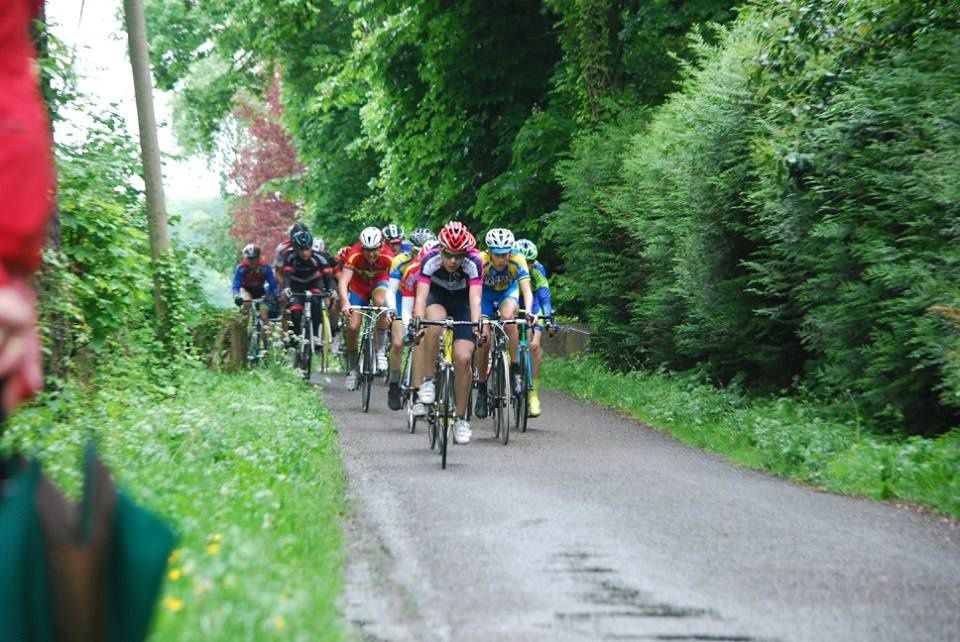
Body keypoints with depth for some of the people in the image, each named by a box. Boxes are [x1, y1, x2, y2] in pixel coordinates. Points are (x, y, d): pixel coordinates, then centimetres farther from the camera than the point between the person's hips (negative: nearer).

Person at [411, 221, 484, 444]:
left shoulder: (473, 263, -30)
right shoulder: (430, 260, -29)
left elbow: (475, 298, -37)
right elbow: (421, 294, -36)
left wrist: (476, 324, -54)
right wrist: (418, 320, -52)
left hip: (462, 302, 0)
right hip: (437, 297, 0)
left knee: (463, 358, -15)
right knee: (435, 322, -36)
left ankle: (461, 418, -1)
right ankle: (427, 382, -22)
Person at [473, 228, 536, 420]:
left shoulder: (517, 260, -31)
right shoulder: (481, 262, -33)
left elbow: (526, 290, -38)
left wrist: (528, 312, -56)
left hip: (508, 291, 0)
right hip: (486, 292, 0)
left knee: (507, 317, -33)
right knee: (483, 341, -13)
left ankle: (516, 368, -22)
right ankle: (481, 388, 7)